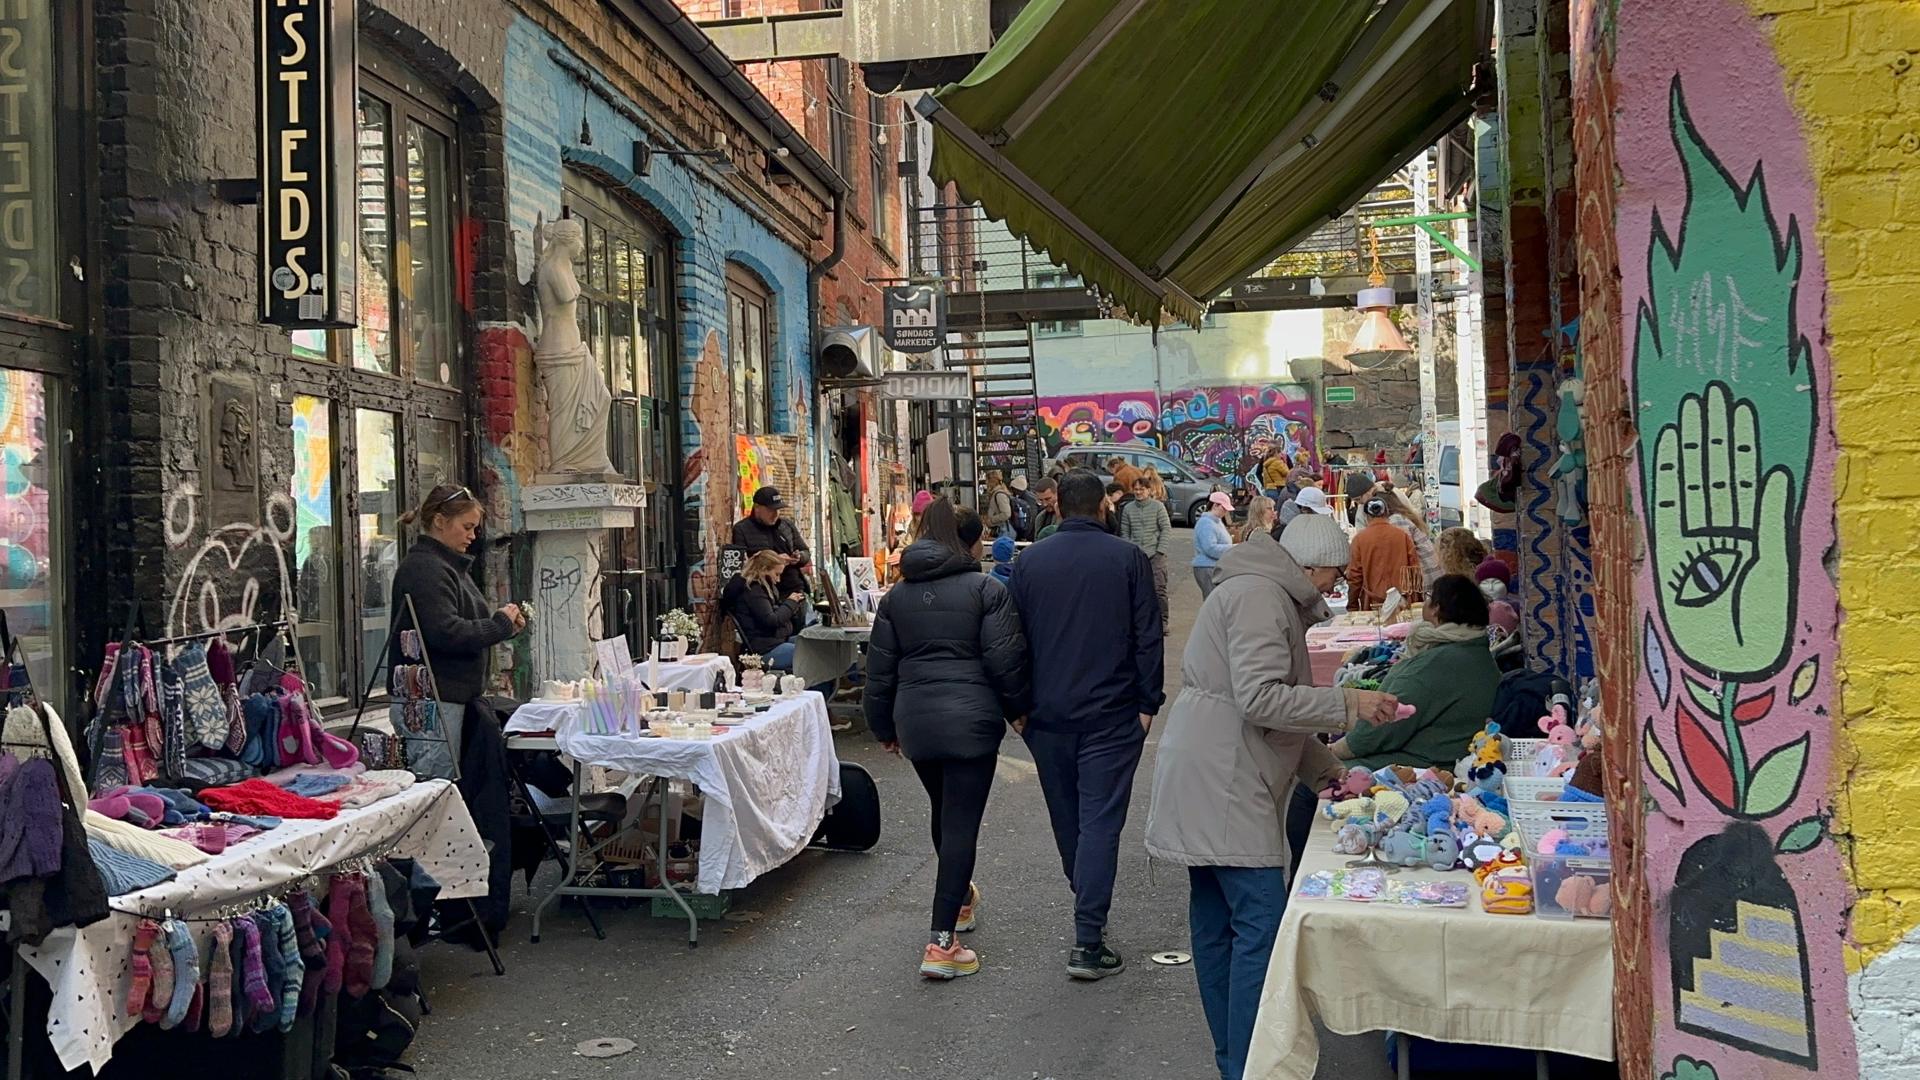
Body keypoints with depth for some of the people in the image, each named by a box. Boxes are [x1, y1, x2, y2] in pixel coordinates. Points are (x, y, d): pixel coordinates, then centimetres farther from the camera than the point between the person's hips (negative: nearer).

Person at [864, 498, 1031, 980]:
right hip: (971, 720, -5)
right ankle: (942, 942, -7)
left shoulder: (896, 597, 9)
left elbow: (880, 669, 12)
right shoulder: (986, 590, -6)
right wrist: (1019, 708, 7)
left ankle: (959, 898, 46)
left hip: (915, 721, 5)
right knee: (962, 822, -3)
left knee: (944, 813, 24)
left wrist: (885, 727, 21)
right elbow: (1006, 660, -9)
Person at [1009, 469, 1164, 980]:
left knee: (1066, 818, 18)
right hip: (1111, 714, -3)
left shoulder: (1029, 561, 3)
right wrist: (1147, 702, 1)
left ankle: (1088, 909, 37)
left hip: (1048, 713, 3)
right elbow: (1148, 636, -6)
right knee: (1100, 821, -3)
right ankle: (1088, 941, -7)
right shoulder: (1127, 558, -5)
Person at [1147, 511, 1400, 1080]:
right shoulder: (1259, 596, -11)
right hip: (1221, 781, -11)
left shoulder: (1270, 596, 22)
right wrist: (1346, 704, -15)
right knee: (1261, 922, -10)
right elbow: (1261, 699, -21)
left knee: (1216, 918, 13)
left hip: (1215, 779, 11)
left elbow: (1274, 713, 24)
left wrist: (1329, 771, 19)